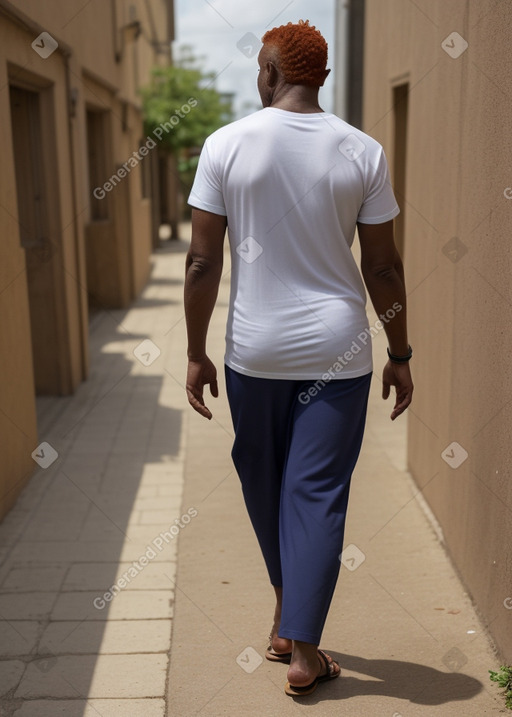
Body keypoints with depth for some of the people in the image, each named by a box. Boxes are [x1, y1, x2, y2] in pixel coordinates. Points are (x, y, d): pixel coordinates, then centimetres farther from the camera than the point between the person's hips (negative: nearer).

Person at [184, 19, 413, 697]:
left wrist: (196, 353, 3)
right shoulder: (363, 151, -2)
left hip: (255, 352, 0)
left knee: (264, 482, 19)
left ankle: (286, 614, 38)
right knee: (318, 493, 6)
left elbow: (202, 262, -6)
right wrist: (400, 355, 8)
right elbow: (384, 267, -1)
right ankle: (303, 652, 13)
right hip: (337, 349, 0)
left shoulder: (226, 144, -4)